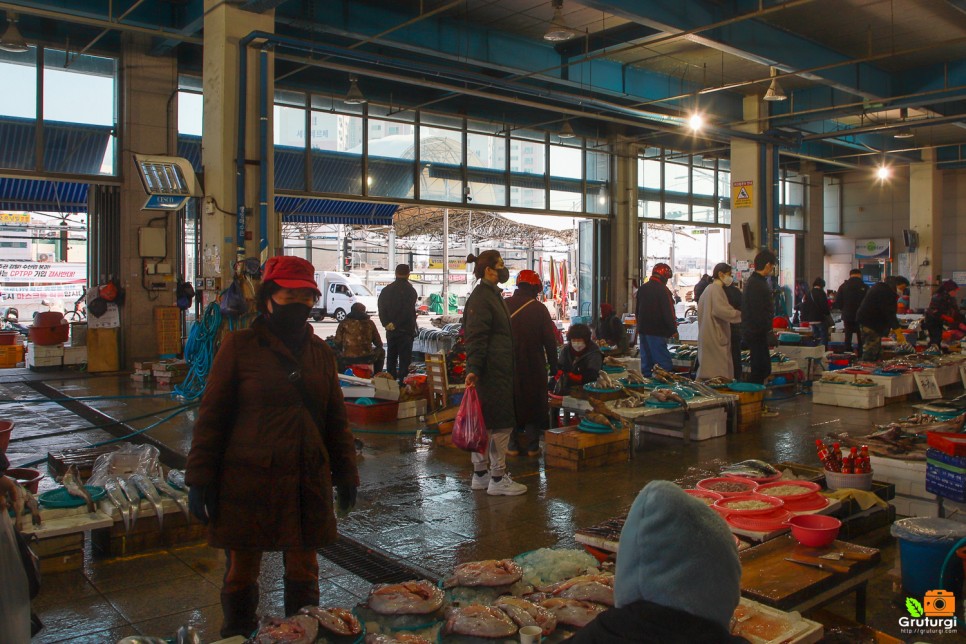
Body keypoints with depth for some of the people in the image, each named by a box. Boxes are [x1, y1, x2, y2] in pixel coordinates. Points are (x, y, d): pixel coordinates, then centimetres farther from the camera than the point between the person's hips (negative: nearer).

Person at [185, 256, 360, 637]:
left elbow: (335, 418, 13)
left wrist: (346, 473, 10)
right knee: (241, 571, 10)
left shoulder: (319, 351, 8)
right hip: (248, 479, -3)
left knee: (303, 571, 13)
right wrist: (199, 479, -7)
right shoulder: (240, 346, -4)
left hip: (306, 481, 3)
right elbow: (211, 416, -4)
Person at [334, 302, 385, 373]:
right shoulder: (369, 323, 3)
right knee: (381, 351, 30)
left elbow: (338, 342, 0)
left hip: (347, 360, 0)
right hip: (367, 359, 0)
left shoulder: (344, 323, 2)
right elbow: (379, 344, 8)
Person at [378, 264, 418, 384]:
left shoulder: (386, 290, 8)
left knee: (391, 357, 14)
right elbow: (408, 311, -18)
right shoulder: (410, 290, -10)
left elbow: (381, 309, 4)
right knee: (404, 358, -2)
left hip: (391, 332, 5)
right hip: (405, 330, -5)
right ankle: (403, 382, -6)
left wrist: (386, 323, -3)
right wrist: (396, 324, -13)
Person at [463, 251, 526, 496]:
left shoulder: (492, 295, 18)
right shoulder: (481, 298, -14)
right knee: (501, 423, -5)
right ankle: (498, 480, 2)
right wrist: (473, 369, -28)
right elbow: (476, 337, -23)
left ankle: (480, 474, 22)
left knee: (484, 423, 14)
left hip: (497, 372, 10)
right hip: (491, 372, -10)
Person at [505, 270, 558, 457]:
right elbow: (550, 341, -5)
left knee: (511, 402, 10)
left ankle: (512, 445, 12)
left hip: (508, 365, 2)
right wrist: (553, 366, 5)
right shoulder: (539, 309, -7)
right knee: (534, 403, 9)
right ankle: (532, 445, 10)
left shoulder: (504, 306, -1)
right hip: (534, 366, -1)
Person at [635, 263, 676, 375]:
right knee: (664, 361, -6)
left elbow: (637, 310, 20)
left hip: (643, 329, 8)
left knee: (646, 359, 13)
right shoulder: (662, 290, -14)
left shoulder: (642, 288, 12)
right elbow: (668, 312, -16)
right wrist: (673, 329, -9)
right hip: (657, 332, -8)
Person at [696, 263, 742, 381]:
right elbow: (722, 310, -25)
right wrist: (742, 315, -20)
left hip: (707, 335, 10)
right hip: (716, 337, -10)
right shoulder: (717, 289, -13)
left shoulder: (708, 289, 18)